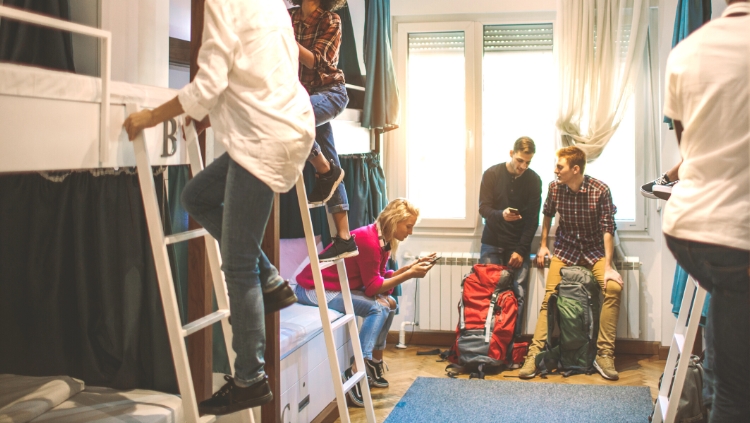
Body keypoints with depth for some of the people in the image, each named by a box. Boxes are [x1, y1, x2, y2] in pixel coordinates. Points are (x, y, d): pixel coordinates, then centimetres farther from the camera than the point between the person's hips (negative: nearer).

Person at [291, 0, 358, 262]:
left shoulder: (331, 21, -7)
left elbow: (315, 61, -16)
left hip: (330, 92, -5)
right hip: (307, 95, 6)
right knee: (330, 168, 3)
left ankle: (326, 171, -14)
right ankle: (344, 239, 6)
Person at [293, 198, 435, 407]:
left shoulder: (383, 240, 4)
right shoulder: (368, 239, -24)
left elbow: (381, 278, 3)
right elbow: (373, 286, -21)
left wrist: (411, 267, -3)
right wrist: (409, 274, -20)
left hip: (339, 285, 10)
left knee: (389, 303, 4)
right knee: (378, 308, -21)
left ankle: (374, 365, 13)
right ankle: (354, 372, -25)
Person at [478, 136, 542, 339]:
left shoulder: (534, 180, 0)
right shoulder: (492, 174, -3)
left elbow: (533, 219, -1)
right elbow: (483, 208, -6)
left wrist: (521, 250, -9)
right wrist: (501, 214, -28)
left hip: (519, 245, 1)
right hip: (492, 242, 0)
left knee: (517, 293, -7)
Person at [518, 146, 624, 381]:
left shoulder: (600, 190, -18)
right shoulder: (554, 187, -8)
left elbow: (608, 228, -17)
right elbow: (548, 214, 12)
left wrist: (608, 266, -23)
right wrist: (543, 245, 10)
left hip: (594, 248, -2)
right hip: (565, 247, 2)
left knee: (613, 287, -25)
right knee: (550, 297, -11)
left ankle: (604, 355, -18)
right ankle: (534, 354, -11)